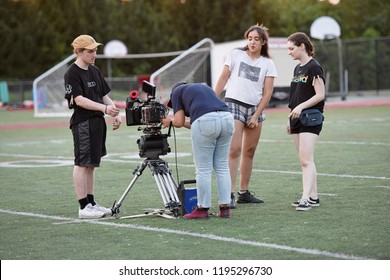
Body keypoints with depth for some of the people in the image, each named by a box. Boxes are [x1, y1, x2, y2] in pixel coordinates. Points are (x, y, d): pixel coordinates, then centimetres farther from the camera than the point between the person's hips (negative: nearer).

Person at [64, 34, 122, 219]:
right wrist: (104, 108, -25)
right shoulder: (72, 74, -9)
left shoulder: (95, 71, 16)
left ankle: (91, 203, 16)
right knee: (82, 164, -6)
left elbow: (104, 95, 20)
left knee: (91, 164, 11)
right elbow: (79, 100, -18)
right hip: (82, 123, -8)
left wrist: (116, 114, 6)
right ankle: (84, 207, -6)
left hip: (97, 121, 8)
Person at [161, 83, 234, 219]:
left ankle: (203, 209, 11)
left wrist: (170, 121, 34)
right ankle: (225, 207, 13)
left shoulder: (177, 91, 22)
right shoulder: (204, 87, 37)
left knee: (203, 169, 4)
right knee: (222, 166, 14)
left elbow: (179, 122, 14)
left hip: (205, 121, -5)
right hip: (227, 117, 5)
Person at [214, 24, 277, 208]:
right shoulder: (236, 54, 3)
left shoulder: (267, 64, 6)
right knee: (234, 150, -13)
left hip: (255, 109, 3)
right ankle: (230, 194, -16)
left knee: (249, 151, 8)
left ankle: (244, 193, 18)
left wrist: (256, 115, -4)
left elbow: (267, 92, 3)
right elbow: (224, 78, 4)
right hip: (234, 104, -3)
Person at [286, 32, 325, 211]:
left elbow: (320, 95, -15)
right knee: (304, 160, 9)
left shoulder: (314, 67, -11)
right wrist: (290, 119, 19)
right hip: (297, 119, 9)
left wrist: (301, 106, -23)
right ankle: (313, 196, 13)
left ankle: (306, 198, -19)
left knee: (306, 160, -15)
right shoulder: (298, 68, 16)